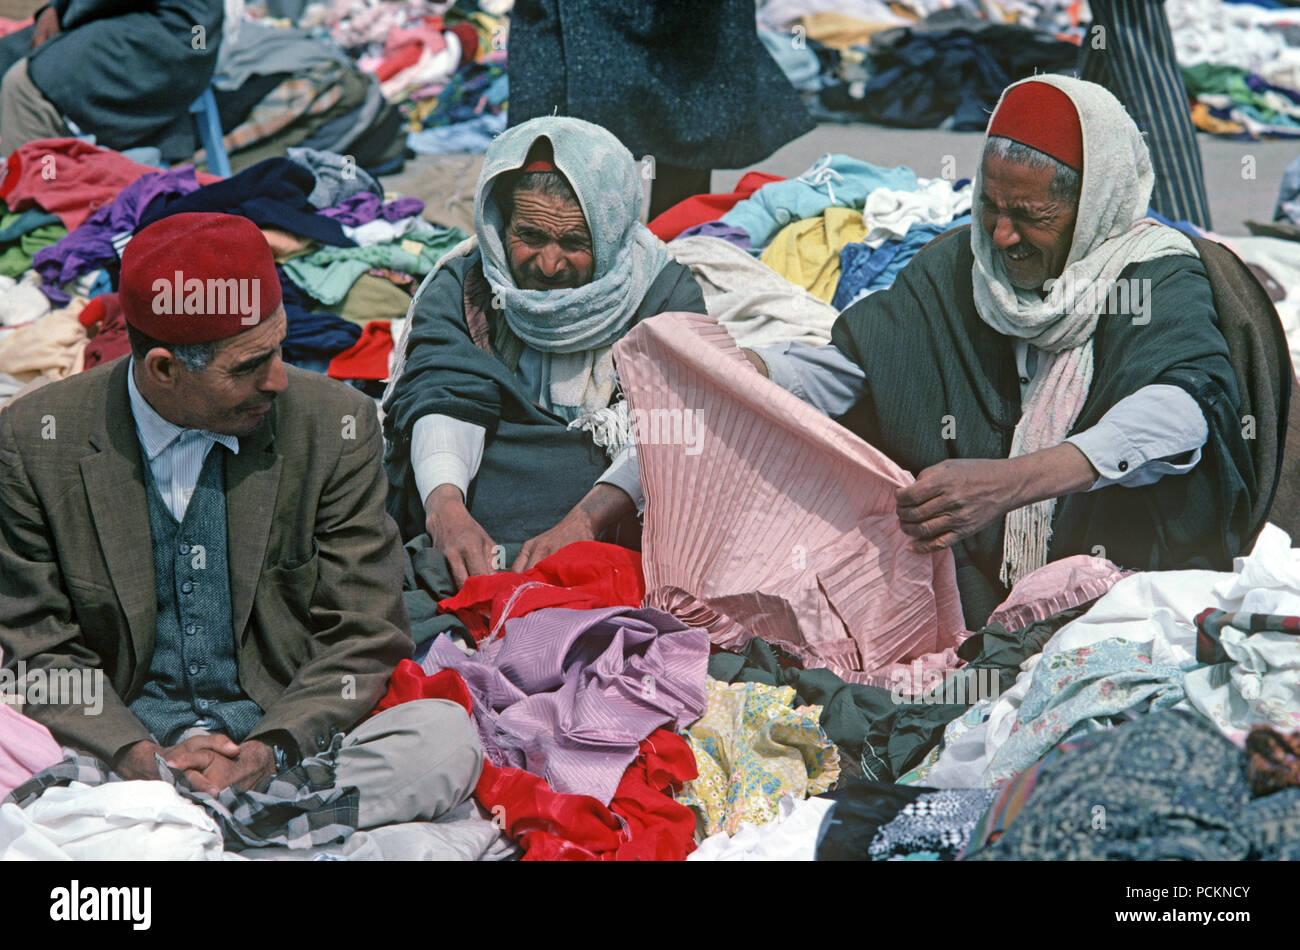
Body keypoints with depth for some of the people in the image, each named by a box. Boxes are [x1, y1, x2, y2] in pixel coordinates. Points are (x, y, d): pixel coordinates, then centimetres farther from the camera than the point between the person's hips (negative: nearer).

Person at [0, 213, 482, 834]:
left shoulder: (336, 427, -5)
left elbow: (363, 638, 0)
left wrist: (270, 751, -19)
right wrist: (141, 757, -19)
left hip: (288, 741, 2)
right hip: (130, 740, -1)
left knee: (445, 739, -30)